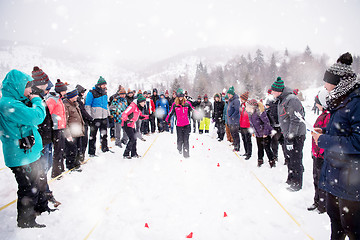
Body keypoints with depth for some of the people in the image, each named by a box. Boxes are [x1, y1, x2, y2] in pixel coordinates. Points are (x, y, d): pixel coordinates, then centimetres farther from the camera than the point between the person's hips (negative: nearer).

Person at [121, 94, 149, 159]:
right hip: (127, 125, -9)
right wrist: (127, 120, -44)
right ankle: (126, 154, -2)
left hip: (132, 125, 9)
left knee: (134, 139, 13)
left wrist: (148, 116, 9)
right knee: (132, 139, -13)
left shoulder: (138, 107, 9)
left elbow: (140, 116, 21)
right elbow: (124, 114, -27)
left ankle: (134, 153, 27)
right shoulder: (133, 106, -21)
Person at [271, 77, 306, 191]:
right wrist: (282, 133, 22)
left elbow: (295, 120, -23)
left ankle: (297, 184, 13)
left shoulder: (291, 100, -20)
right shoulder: (282, 100, 11)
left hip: (296, 135, -10)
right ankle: (290, 180, 32)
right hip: (288, 134, 10)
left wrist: (290, 138, -23)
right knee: (290, 158, 18)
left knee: (295, 159, 0)